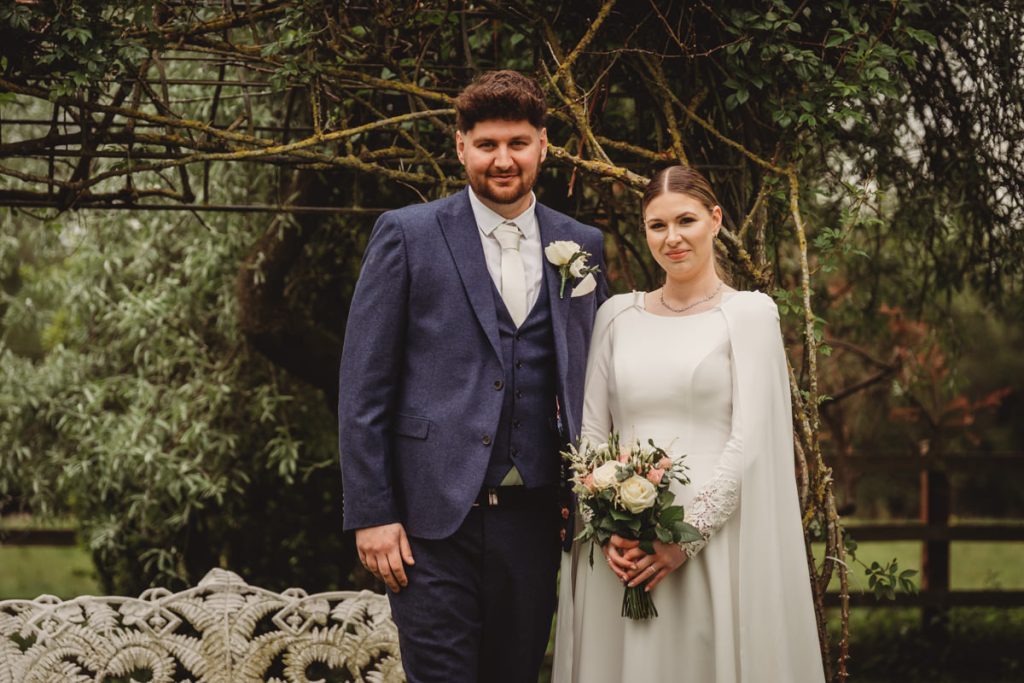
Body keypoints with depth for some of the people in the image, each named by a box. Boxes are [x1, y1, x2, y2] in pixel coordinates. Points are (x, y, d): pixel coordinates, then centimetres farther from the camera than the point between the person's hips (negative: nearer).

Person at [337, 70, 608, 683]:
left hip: (533, 517, 3)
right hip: (434, 517, -3)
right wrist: (370, 514, -7)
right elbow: (363, 385, -2)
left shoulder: (582, 247, 10)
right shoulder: (407, 235, 0)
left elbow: (590, 381, 15)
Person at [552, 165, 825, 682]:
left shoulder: (749, 312, 1)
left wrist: (687, 535, -14)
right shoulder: (617, 315, 12)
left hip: (713, 539, -3)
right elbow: (590, 432, 10)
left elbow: (749, 440, -7)